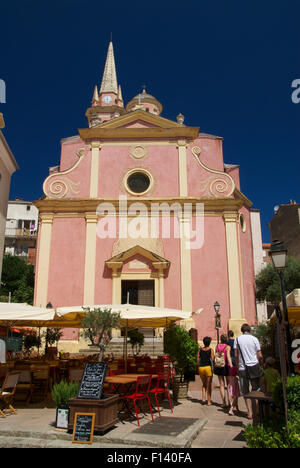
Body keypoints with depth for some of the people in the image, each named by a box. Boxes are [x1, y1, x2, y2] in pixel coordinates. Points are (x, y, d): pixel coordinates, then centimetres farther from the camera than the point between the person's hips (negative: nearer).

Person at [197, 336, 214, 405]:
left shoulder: (200, 349, 5)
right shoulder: (211, 350, -3)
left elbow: (198, 359, 3)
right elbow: (212, 359, -9)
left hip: (201, 367, 3)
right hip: (208, 367, -3)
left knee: (204, 384, 21)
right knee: (209, 385, 7)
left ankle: (203, 398, 10)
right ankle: (209, 401, 8)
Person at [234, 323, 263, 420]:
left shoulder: (237, 339, 1)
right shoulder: (254, 339, -2)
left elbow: (236, 355, 0)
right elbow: (260, 356, -2)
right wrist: (261, 364, 15)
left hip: (242, 368, 0)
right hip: (254, 366, 0)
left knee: (245, 392, 7)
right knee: (255, 390, 11)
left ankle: (250, 412, 6)